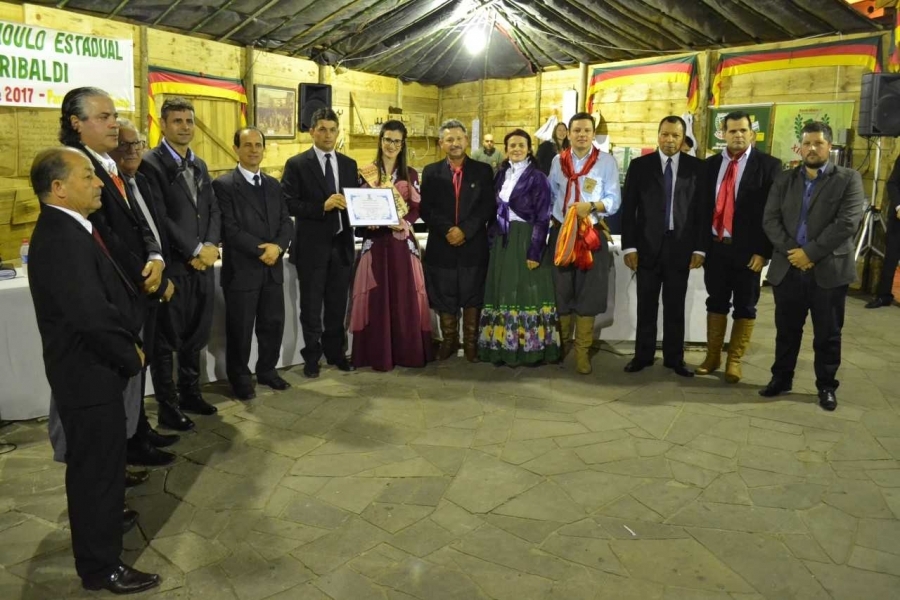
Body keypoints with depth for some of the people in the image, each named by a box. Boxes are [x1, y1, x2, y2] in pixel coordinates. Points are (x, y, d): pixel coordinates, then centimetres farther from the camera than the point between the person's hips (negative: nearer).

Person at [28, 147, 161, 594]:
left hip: (94, 366, 10)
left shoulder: (70, 229, 7)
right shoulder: (60, 239, -25)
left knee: (95, 462, 27)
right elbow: (92, 317, -32)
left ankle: (101, 518, 49)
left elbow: (108, 295, 11)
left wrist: (129, 345, 0)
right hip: (89, 373, -10)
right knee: (97, 466, 4)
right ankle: (101, 566, 20)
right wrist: (132, 356, -16)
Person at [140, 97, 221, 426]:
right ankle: (168, 404, 16)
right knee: (166, 339, 4)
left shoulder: (199, 165, 16)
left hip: (202, 263, 7)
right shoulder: (150, 163, -8)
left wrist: (211, 246, -5)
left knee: (197, 335, 15)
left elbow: (214, 210, 12)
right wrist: (194, 251, -15)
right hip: (172, 264, -7)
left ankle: (190, 393, 30)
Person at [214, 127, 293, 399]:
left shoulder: (273, 185, 14)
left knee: (273, 324, 12)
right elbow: (230, 229, -14)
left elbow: (286, 222, 7)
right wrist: (261, 250, -17)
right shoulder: (223, 185, -6)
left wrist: (277, 247, -12)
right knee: (240, 329, 6)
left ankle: (267, 370, 31)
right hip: (242, 269, -5)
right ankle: (240, 377, 23)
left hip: (273, 267, 5)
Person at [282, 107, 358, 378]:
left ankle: (336, 352, 27)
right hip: (312, 246, -4)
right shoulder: (296, 164, -4)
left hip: (341, 244, 4)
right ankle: (312, 357, 21)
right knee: (311, 307, 7)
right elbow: (289, 204, -11)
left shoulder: (349, 164, 10)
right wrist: (322, 206, -22)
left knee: (337, 305, 13)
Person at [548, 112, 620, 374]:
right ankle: (561, 345, 27)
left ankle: (582, 351, 11)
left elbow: (614, 200, -6)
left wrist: (591, 207, -22)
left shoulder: (606, 161, -2)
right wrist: (550, 219, 2)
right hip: (561, 232, 3)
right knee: (561, 290, 10)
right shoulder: (558, 160, 8)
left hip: (592, 234, -2)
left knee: (588, 292, 1)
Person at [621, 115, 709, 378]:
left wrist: (700, 248, -1)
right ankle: (643, 355, 18)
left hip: (681, 247, 0)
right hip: (648, 245, 0)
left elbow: (703, 210, 3)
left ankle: (674, 358, 18)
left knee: (676, 307, 8)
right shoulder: (639, 165, 2)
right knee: (646, 305, 7)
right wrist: (629, 246, -5)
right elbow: (628, 208, 0)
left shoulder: (696, 167, 3)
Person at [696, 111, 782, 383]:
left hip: (747, 249, -3)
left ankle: (734, 360, 21)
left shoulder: (768, 165, -4)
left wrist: (763, 251, -13)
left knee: (745, 306, 8)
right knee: (716, 302, 13)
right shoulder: (711, 164, 7)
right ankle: (712, 357, 26)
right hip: (715, 247, 3)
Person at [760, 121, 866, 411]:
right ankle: (781, 378, 26)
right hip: (788, 268, 2)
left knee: (828, 334, 8)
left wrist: (810, 252, -15)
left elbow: (848, 222, -11)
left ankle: (826, 386, 22)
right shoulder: (784, 180, 10)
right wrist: (791, 251, -13)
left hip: (829, 269, -2)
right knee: (786, 330, 12)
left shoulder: (848, 179, 1)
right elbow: (770, 219, 1)